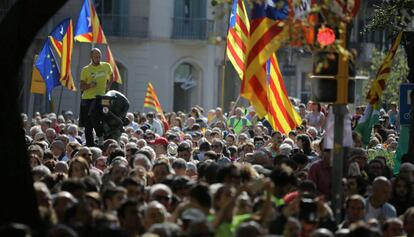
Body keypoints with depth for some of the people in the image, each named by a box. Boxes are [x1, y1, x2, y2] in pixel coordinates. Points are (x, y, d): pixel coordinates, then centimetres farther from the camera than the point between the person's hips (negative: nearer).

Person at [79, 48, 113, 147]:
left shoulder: (106, 66, 4)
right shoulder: (85, 70, 0)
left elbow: (111, 76, 26)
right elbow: (81, 87, 0)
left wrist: (108, 86, 11)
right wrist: (89, 85, -20)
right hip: (87, 98, 1)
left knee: (93, 115, -24)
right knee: (87, 125, 4)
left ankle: (101, 136, -5)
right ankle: (89, 144, 12)